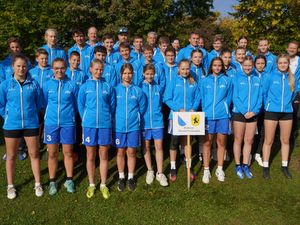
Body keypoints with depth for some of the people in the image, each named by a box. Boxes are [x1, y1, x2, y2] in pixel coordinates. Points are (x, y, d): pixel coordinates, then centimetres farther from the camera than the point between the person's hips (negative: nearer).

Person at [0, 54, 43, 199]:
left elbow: (39, 103, 7)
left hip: (31, 124, 0)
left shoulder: (33, 84, -4)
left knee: (34, 154, 7)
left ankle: (38, 184, 21)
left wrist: (31, 114, 10)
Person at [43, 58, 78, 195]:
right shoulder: (47, 85, 0)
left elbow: (76, 104, 7)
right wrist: (50, 115, 14)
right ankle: (52, 181, 22)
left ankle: (69, 180, 23)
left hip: (68, 123, -1)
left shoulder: (72, 85, -2)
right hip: (51, 123, 1)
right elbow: (44, 103, 10)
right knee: (52, 153, 8)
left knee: (68, 152, 8)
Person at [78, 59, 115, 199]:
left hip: (105, 124, 0)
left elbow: (112, 105, 8)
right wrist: (86, 119, 6)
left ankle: (103, 185, 20)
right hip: (89, 125, 0)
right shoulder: (85, 86, 2)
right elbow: (80, 105, 7)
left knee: (104, 156, 7)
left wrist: (107, 118, 6)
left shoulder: (108, 87, 3)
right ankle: (91, 185, 23)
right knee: (90, 156, 9)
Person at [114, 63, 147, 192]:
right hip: (119, 126, 0)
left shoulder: (138, 91, -1)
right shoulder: (116, 89, -1)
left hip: (133, 126, 0)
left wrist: (135, 117, 8)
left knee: (131, 152, 6)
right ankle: (121, 178, 24)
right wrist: (117, 118, 6)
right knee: (120, 152, 9)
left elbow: (142, 107, 8)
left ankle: (131, 178, 22)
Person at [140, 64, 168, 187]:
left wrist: (157, 112, 8)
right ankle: (150, 171, 25)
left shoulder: (158, 88, 4)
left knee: (159, 146, 1)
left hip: (157, 121, 1)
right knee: (146, 146, 9)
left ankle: (160, 173, 12)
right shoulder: (140, 87, -1)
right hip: (144, 121, -1)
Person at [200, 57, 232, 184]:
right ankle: (206, 170, 11)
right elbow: (202, 98, 10)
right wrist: (206, 110, 5)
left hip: (222, 116, 0)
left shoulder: (227, 80, 5)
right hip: (208, 115, 0)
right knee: (207, 142, 3)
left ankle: (220, 169, 20)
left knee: (221, 142, 8)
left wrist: (224, 109, 6)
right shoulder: (205, 81, 7)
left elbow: (229, 98, 10)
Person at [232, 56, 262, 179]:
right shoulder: (237, 78, -3)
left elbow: (260, 97, 4)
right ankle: (238, 166, 18)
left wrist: (254, 111, -10)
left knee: (249, 141, 9)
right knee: (238, 140, 6)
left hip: (253, 114, 3)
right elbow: (235, 96, -8)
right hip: (239, 113, -3)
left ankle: (245, 165, 22)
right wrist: (244, 111, -15)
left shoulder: (257, 79, 6)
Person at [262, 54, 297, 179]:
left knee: (285, 140, 12)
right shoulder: (270, 76, -7)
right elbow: (264, 92, 2)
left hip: (287, 112, 3)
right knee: (268, 141, 2)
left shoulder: (292, 78, 2)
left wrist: (286, 103, 15)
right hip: (271, 112, -3)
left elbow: (293, 93, 15)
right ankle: (265, 167, 13)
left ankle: (284, 166, 25)